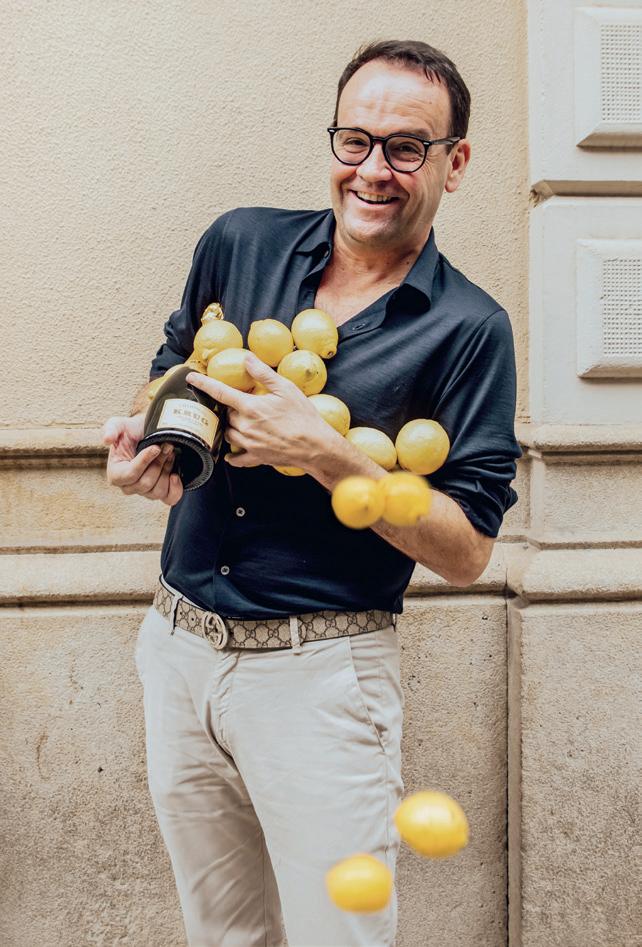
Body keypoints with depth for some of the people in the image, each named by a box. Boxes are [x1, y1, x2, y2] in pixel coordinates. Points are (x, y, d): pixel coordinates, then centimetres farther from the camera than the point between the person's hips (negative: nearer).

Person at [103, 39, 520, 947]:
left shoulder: (469, 330, -8)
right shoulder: (240, 244, 3)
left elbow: (467, 551, -11)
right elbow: (173, 368, 19)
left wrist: (323, 452, -22)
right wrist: (144, 432, -5)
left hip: (319, 671, -4)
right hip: (178, 646, 4)